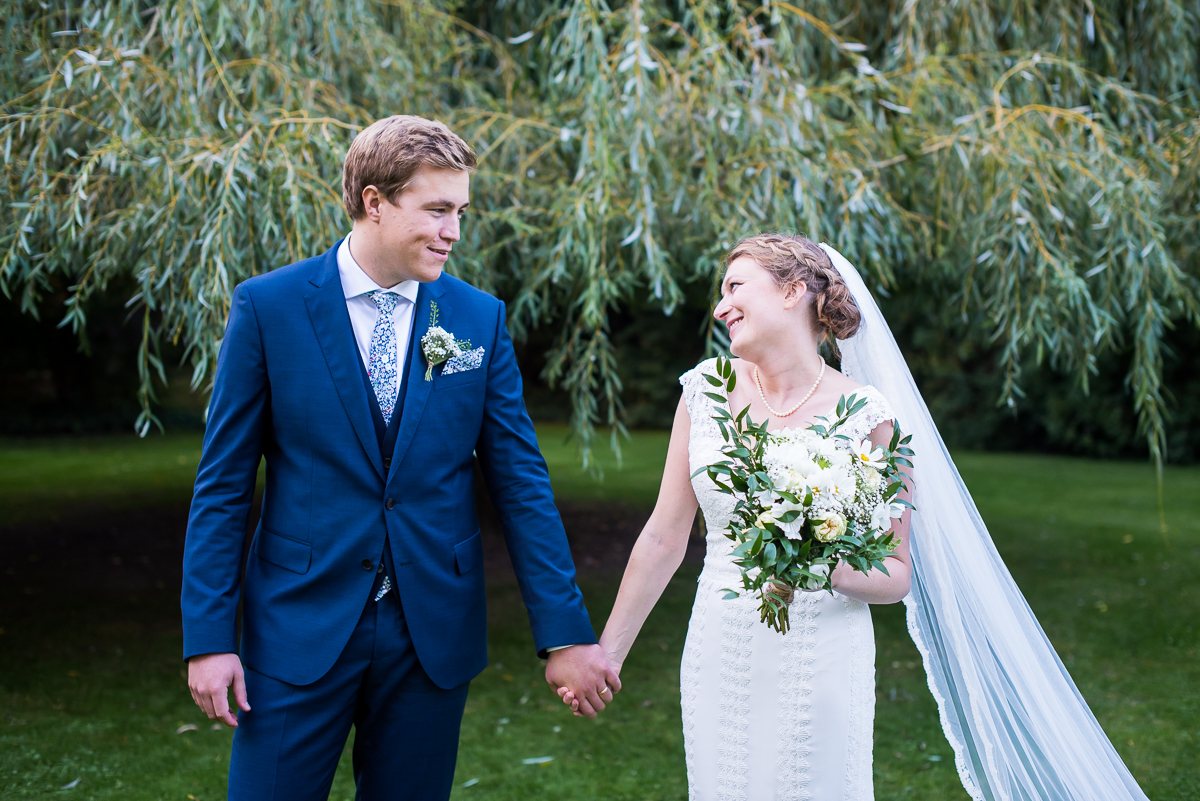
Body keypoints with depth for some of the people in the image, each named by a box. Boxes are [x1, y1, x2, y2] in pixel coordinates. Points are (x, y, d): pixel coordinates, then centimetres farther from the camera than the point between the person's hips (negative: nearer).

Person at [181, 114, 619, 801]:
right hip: (302, 628, -2)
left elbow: (520, 483, 1)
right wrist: (209, 636, -6)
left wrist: (566, 634, -3)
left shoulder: (480, 319, 1)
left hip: (434, 634, 2)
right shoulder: (268, 306, -5)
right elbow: (223, 483, -3)